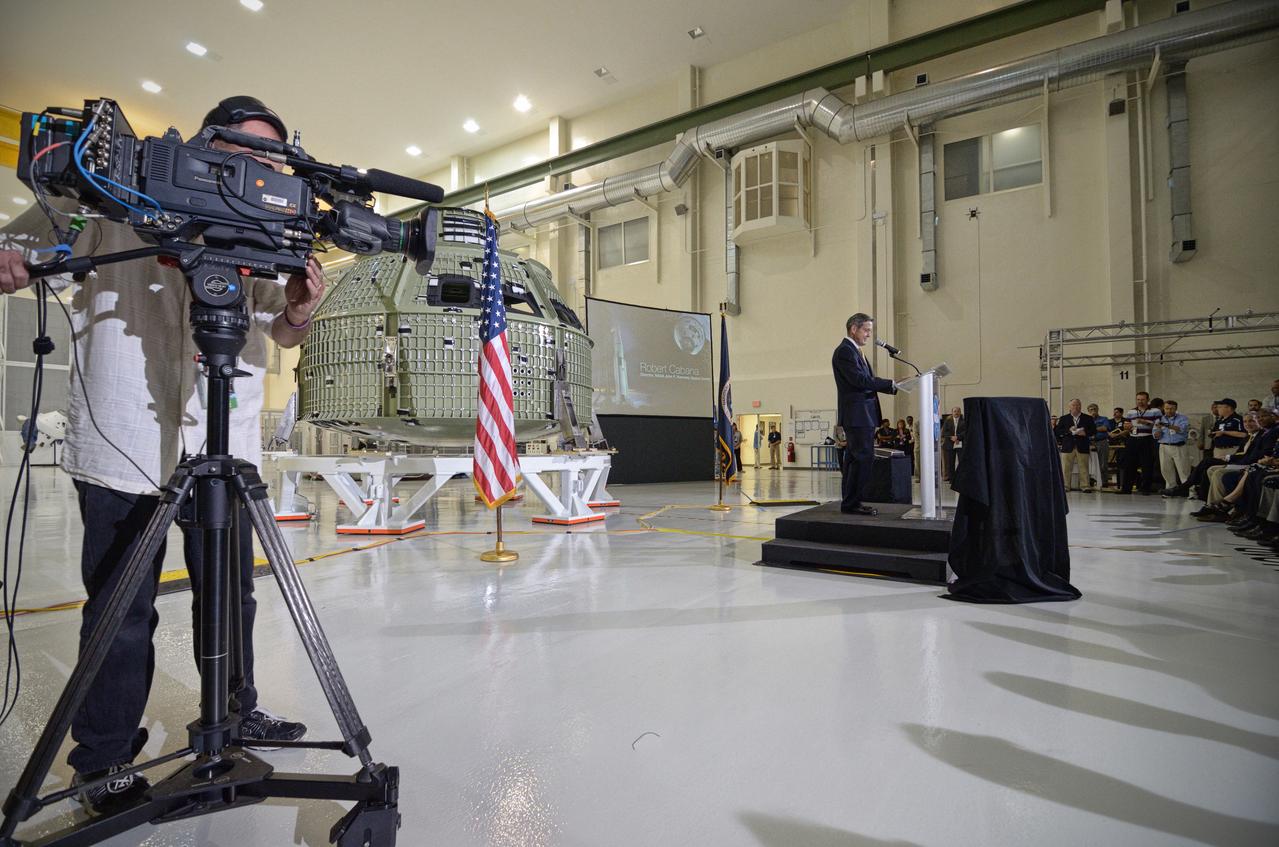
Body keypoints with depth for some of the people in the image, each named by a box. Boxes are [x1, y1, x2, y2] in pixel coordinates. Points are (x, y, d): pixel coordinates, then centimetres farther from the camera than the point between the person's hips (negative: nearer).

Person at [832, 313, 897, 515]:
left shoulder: (856, 351, 21)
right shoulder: (845, 351, -10)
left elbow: (868, 381, 16)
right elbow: (860, 380, -19)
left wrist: (893, 387, 3)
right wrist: (890, 384, -13)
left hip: (863, 415, 10)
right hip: (857, 414, -10)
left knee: (855, 459, 10)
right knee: (864, 457, -11)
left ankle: (850, 502, 15)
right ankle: (851, 503, -6)